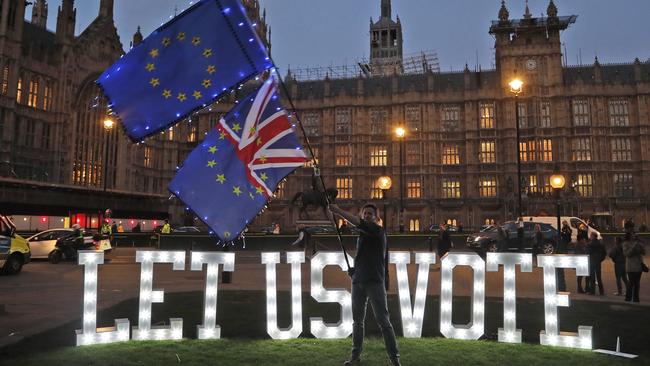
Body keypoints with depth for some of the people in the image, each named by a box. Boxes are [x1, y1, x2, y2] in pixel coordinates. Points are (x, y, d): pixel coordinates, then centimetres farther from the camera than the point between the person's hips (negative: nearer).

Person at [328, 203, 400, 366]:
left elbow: (359, 223, -24)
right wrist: (354, 269, 5)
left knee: (383, 321, -5)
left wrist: (339, 211, -28)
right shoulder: (361, 235, 17)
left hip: (375, 282, -7)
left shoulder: (378, 231, -5)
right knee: (357, 321, 10)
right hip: (358, 281, 7)